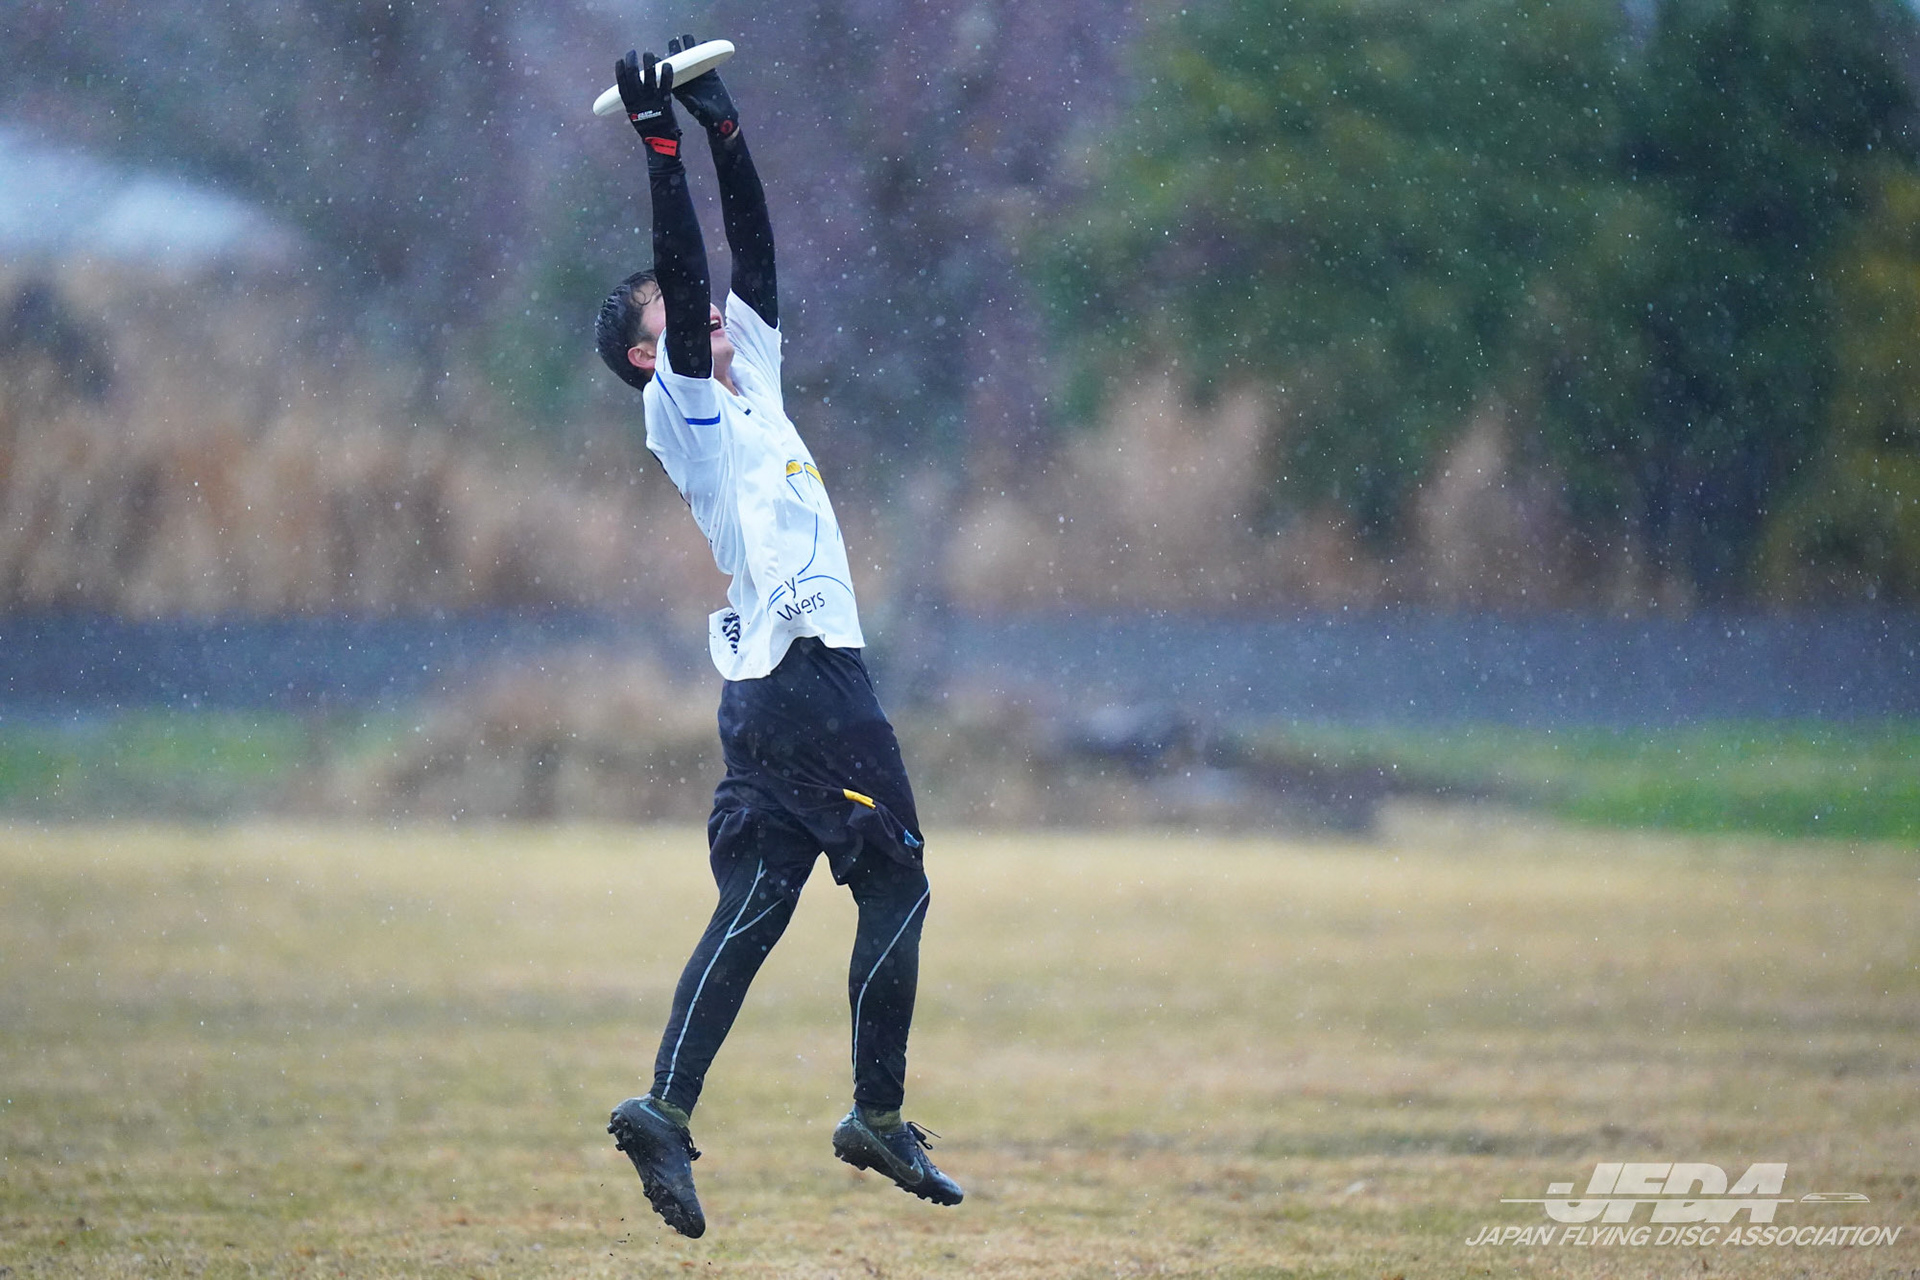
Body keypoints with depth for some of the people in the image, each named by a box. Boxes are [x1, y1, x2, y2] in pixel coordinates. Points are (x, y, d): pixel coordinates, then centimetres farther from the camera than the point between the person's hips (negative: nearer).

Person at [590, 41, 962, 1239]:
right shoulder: (685, 406, -2)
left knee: (754, 904, 1)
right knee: (896, 883, -3)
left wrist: (726, 129, 15)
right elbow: (686, 270, -14)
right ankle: (879, 1116, 1)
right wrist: (662, 146, -16)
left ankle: (667, 1109, -8)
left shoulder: (752, 375, 20)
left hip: (775, 685, 9)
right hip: (810, 678, -9)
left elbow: (750, 251, 19)